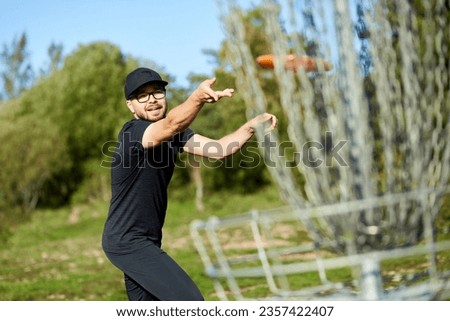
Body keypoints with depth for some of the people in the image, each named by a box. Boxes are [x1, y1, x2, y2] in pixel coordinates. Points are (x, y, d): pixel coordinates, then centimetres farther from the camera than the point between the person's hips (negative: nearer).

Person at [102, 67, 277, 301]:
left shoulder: (174, 133, 7)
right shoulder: (132, 133, -19)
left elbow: (218, 149, -2)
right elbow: (171, 125, -40)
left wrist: (252, 126, -15)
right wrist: (197, 98, -58)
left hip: (146, 241, 9)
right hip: (127, 242, -9)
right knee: (190, 301, -18)